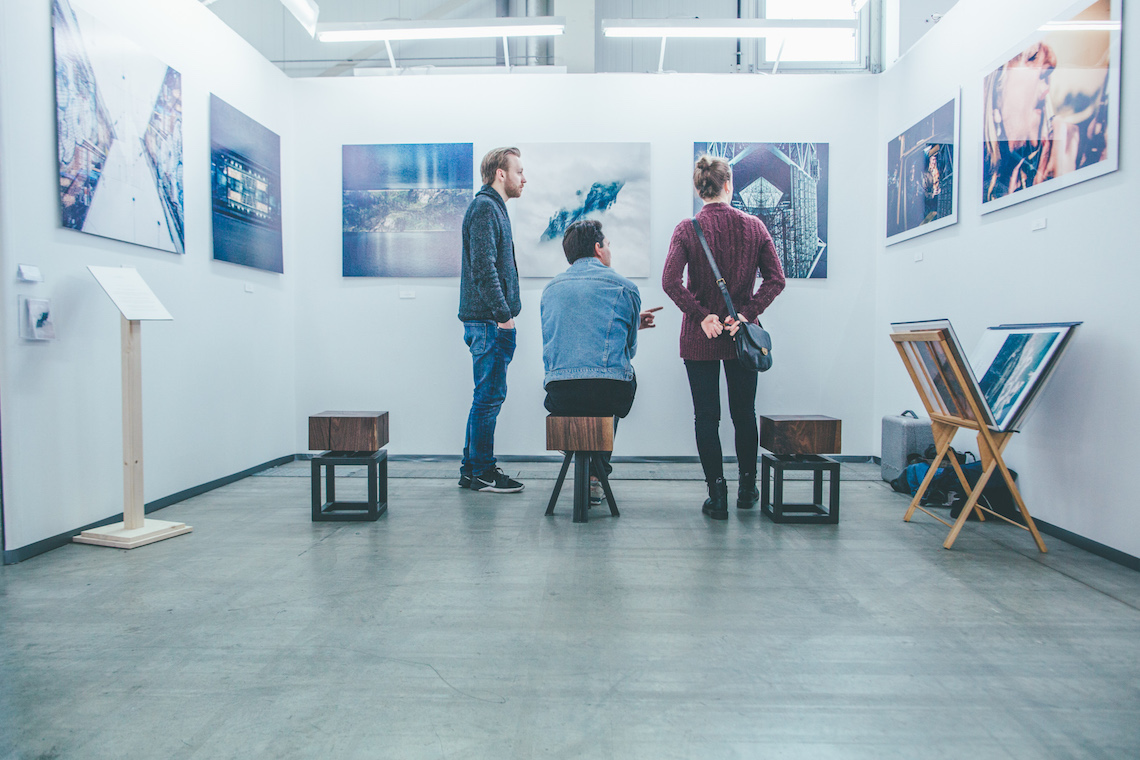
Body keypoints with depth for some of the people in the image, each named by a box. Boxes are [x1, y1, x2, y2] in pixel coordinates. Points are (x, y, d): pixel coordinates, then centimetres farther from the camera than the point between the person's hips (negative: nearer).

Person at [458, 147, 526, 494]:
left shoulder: (493, 207, 22)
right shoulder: (484, 208, -10)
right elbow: (483, 268, -19)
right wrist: (503, 314, -20)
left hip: (490, 321, 10)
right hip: (490, 321, -10)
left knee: (487, 396, 13)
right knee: (489, 396, -4)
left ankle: (471, 469, 22)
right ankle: (482, 472, 6)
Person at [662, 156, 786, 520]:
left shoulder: (687, 229, -6)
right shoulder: (754, 226, 0)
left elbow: (670, 281, -17)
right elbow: (776, 279, -5)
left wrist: (702, 315, -11)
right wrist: (746, 313, -8)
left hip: (700, 338, -2)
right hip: (743, 337, 2)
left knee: (706, 416, 6)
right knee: (744, 413, 16)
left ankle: (717, 495, 9)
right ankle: (747, 488, 29)